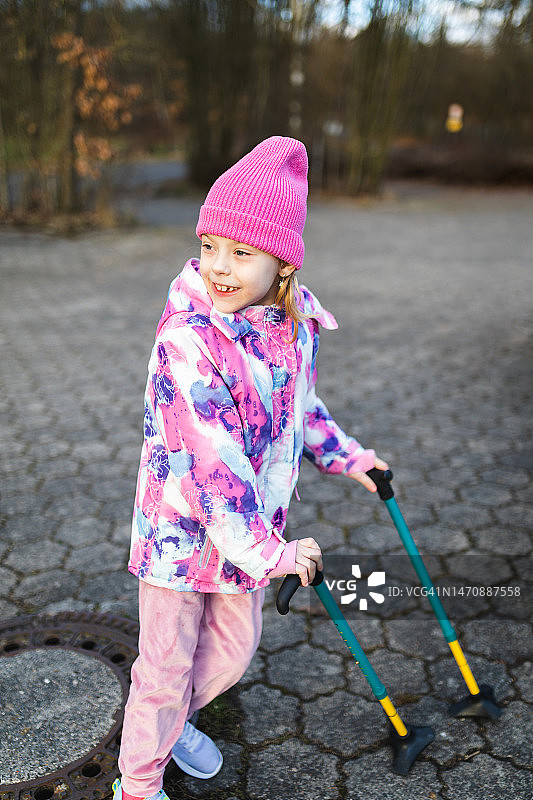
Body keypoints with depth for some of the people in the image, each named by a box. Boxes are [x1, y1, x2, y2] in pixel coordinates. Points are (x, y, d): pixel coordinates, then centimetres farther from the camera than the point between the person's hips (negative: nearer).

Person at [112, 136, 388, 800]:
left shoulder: (296, 324, -5)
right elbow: (214, 460, -29)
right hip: (183, 528, -6)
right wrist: (271, 551, -26)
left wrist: (346, 455, 18)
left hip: (249, 525, 6)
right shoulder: (186, 339, -27)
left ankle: (171, 720, 52)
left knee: (234, 650, 22)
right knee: (167, 666, 11)